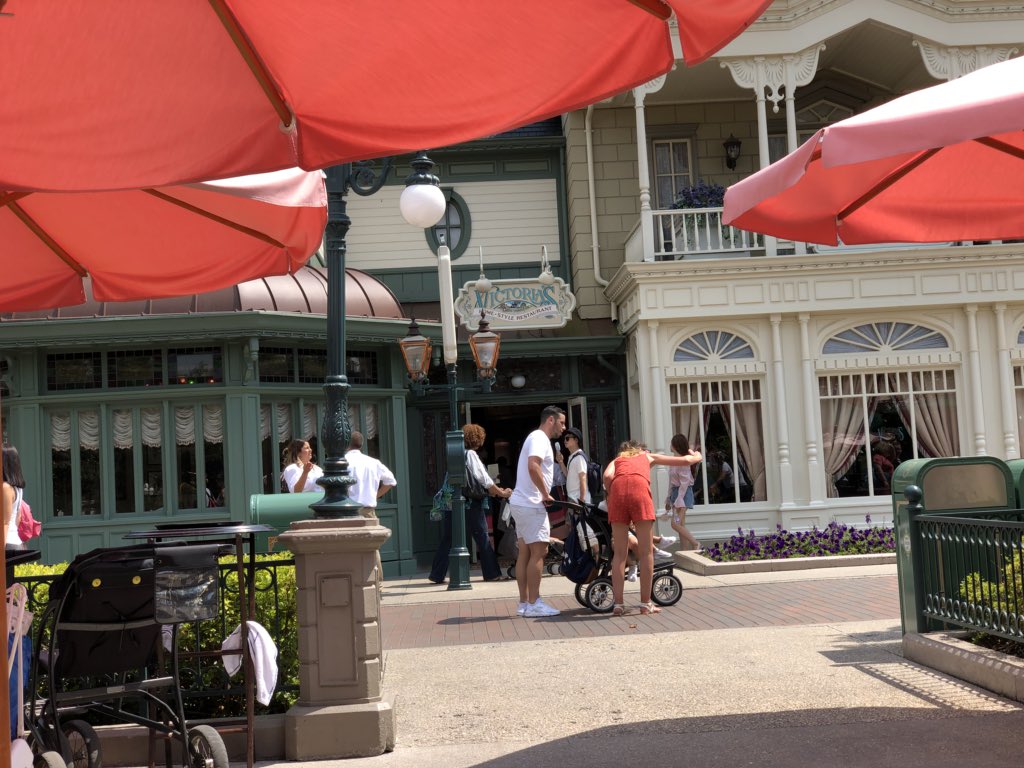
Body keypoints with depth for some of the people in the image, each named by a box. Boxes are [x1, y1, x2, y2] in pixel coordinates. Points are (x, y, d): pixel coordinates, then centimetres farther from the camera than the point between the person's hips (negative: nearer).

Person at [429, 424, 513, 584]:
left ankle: (437, 575, 6)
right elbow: (483, 479, -9)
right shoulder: (471, 454, -7)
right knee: (482, 537, 3)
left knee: (448, 539, 7)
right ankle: (491, 573, 7)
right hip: (470, 504, -6)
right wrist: (501, 493, 1)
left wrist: (495, 491, 19)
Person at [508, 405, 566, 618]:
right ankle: (533, 604, -7)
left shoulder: (538, 438, 21)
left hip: (522, 503, 10)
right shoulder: (539, 438, -12)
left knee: (525, 553, 10)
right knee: (538, 552, -9)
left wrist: (544, 495, 15)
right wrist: (546, 494, -20)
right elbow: (533, 467, -27)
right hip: (530, 505, -10)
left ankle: (524, 602, 12)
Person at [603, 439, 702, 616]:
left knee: (619, 553, 8)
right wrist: (696, 457, 59)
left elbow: (607, 476, 9)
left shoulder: (616, 460, 34)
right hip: (639, 489, -2)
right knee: (646, 552, 7)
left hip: (618, 489, 2)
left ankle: (618, 604, 7)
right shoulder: (648, 456, 35)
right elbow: (685, 461, 38)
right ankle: (646, 603, 9)